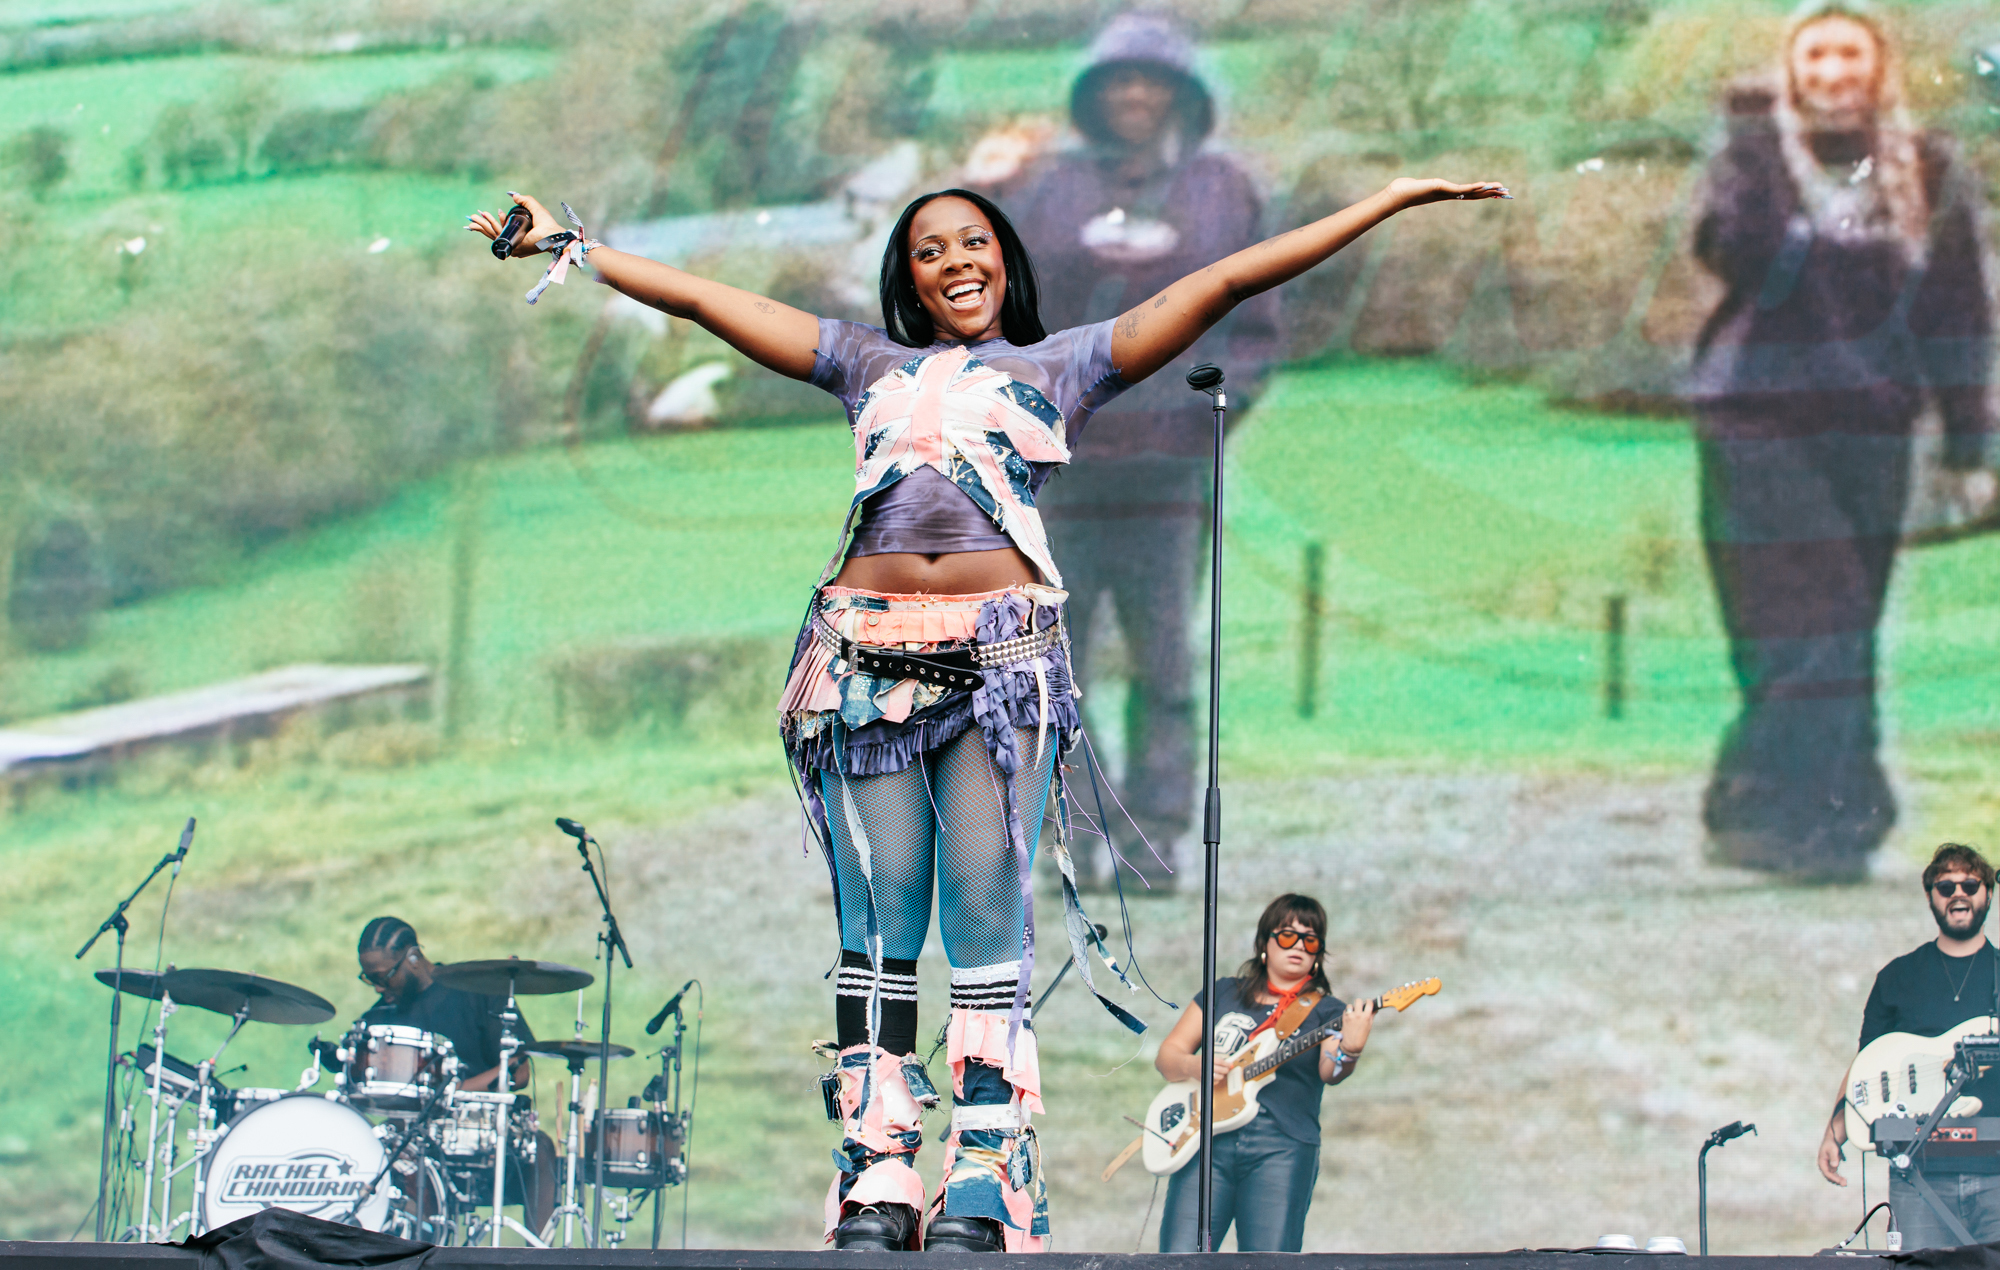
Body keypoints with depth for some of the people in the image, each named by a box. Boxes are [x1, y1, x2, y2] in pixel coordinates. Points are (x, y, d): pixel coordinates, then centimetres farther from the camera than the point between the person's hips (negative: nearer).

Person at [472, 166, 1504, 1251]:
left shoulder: (1063, 366, 18)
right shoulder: (870, 366, 25)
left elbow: (1227, 282, 14)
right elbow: (695, 297, 27)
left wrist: (1394, 200, 11)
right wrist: (567, 244, 26)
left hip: (1000, 655, -2)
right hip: (866, 654, 2)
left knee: (988, 928, -8)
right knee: (876, 931, -1)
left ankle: (984, 1195, -9)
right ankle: (874, 1191, -1)